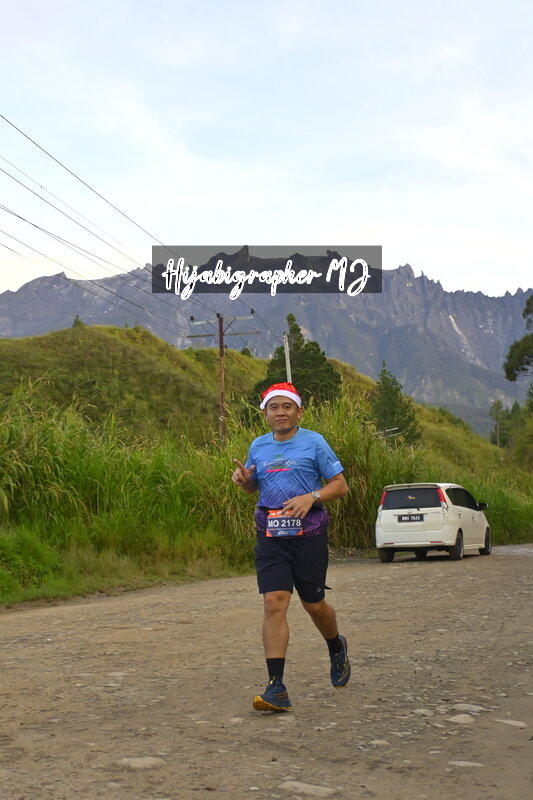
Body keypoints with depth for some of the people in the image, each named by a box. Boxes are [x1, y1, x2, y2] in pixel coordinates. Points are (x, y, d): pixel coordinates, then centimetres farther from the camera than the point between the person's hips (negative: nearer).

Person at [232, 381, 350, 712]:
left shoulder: (314, 442, -1)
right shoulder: (258, 446, 11)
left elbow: (340, 485, 0)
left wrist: (311, 497, -17)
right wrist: (243, 479, 2)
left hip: (308, 533, -3)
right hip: (270, 536, 3)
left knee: (314, 604, 8)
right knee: (274, 603, -10)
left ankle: (337, 647, 42)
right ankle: (277, 688, -12)